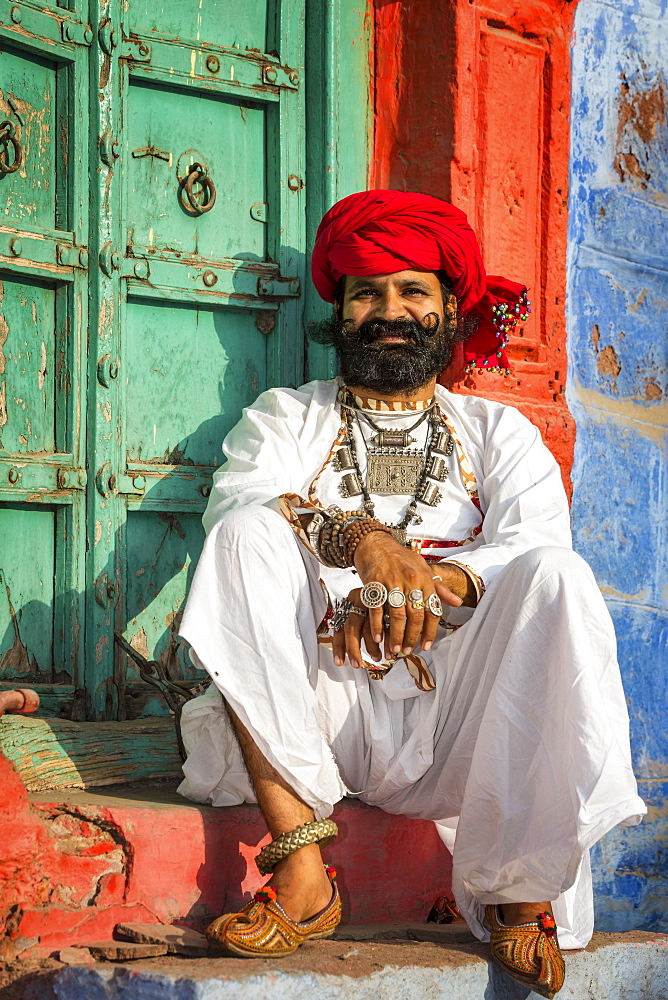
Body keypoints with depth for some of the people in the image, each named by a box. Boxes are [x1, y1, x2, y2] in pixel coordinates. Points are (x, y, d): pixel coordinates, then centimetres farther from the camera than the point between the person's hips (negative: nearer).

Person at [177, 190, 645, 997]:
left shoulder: (498, 433, 18)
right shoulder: (284, 419, 18)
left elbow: (534, 542, -2)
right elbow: (235, 500, -5)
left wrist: (438, 581, -24)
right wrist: (355, 536, -26)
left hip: (454, 724, 0)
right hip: (320, 714, 0)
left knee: (556, 575, -25)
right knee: (250, 532, -22)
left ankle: (517, 889, -19)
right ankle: (300, 870, -29)